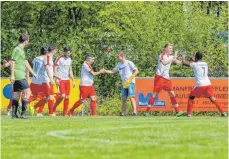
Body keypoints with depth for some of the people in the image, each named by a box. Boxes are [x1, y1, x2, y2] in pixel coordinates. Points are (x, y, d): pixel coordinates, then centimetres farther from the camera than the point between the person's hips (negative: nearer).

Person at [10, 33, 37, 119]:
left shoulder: (21, 50, 19)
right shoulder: (17, 50, -10)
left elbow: (26, 63, 27)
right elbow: (12, 62, -16)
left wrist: (33, 73, 32)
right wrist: (12, 75, -20)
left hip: (20, 76, 10)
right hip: (19, 76, -10)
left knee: (16, 94, 8)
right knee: (27, 92, -11)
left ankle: (14, 114, 7)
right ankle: (23, 113, -12)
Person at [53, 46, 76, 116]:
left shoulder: (69, 59, 15)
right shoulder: (59, 59, -6)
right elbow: (55, 68, -9)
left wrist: (73, 80, 18)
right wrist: (57, 78, -20)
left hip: (67, 80, 7)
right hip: (60, 80, -7)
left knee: (67, 97, 2)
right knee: (63, 95, -17)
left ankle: (65, 113, 7)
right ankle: (54, 109, 1)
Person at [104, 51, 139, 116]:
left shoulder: (129, 63, -8)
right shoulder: (119, 65, 11)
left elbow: (136, 71, -9)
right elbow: (112, 71, 17)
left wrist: (131, 78, -18)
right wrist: (104, 71, 4)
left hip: (131, 83, -7)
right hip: (124, 84, 7)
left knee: (131, 97, -16)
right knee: (124, 98, 7)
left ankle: (134, 112, -19)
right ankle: (123, 112, 13)